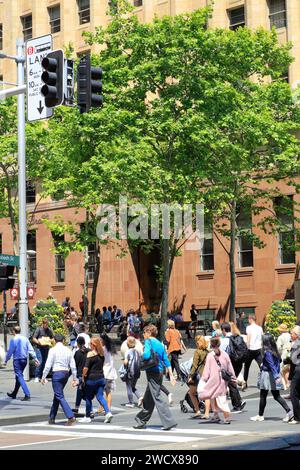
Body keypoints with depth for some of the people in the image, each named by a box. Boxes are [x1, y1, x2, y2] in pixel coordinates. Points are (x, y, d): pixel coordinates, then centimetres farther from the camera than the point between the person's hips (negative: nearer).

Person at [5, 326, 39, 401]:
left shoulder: (13, 340, -11)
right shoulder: (25, 338, 5)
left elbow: (10, 351, -9)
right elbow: (31, 349, 3)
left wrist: (6, 361, 2)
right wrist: (35, 359, 5)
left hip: (17, 360, -7)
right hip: (25, 360, 7)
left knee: (20, 377, -7)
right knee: (18, 376, 18)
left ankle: (27, 395, -18)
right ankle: (14, 394, 31)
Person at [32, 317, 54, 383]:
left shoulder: (49, 330, 7)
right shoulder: (39, 329, -4)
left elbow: (53, 339, 16)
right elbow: (34, 338, -4)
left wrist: (51, 341, -7)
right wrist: (38, 342, -22)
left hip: (46, 348, 4)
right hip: (39, 348, -4)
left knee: (44, 363, 6)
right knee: (40, 362, -11)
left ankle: (42, 377, 13)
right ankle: (37, 377, -3)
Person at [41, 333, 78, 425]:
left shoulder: (53, 350, -6)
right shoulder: (68, 350, 9)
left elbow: (48, 365, -9)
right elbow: (73, 366, 8)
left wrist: (43, 377, -3)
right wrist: (75, 378, 14)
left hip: (57, 373, -6)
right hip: (66, 373, 6)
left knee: (60, 396, -6)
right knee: (57, 395, 17)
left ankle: (71, 417, -18)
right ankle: (52, 418, 23)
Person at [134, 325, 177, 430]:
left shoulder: (148, 342, -7)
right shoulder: (160, 344, 16)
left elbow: (146, 355, -23)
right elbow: (166, 360, 14)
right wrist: (171, 375, 13)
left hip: (152, 372, -8)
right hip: (160, 372, 8)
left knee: (156, 398, -8)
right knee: (148, 399, 17)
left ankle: (169, 422, -15)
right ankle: (141, 421, 28)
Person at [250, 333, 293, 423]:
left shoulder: (267, 352, -18)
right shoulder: (275, 351, 5)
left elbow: (272, 365, -24)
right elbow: (278, 362, 13)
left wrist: (276, 377, -28)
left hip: (267, 374, -8)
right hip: (274, 375, 8)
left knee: (263, 396, 6)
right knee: (277, 396, 10)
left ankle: (260, 415, 15)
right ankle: (289, 412, -2)